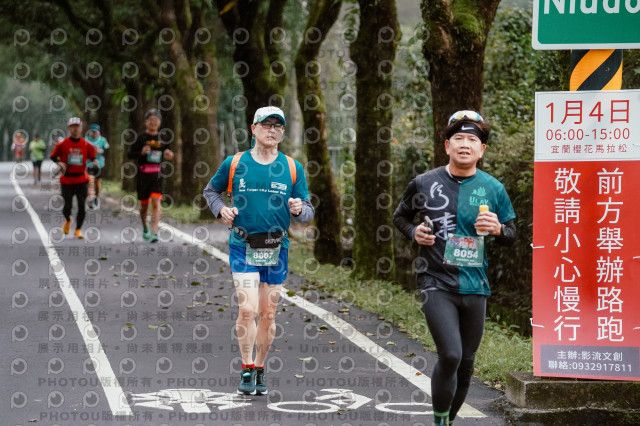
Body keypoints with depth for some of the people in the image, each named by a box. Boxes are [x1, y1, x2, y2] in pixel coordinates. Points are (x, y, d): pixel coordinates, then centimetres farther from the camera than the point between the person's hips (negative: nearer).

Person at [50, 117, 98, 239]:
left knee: (81, 206, -4)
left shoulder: (87, 145, 1)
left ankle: (78, 229, 10)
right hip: (67, 180, -1)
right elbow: (53, 156, 7)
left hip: (82, 180, 1)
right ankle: (67, 220, 35)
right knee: (68, 206, 0)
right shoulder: (62, 144, -2)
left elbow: (92, 157, 10)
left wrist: (94, 162, -13)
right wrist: (60, 163, -12)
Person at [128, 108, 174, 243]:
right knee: (144, 204, 11)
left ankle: (153, 232, -20)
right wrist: (141, 152, -20)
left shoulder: (163, 138, 6)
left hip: (157, 176, 1)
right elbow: (130, 154, -2)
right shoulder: (141, 137, -2)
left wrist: (169, 155, -4)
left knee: (156, 201, -15)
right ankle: (145, 227, 38)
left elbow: (168, 152, 19)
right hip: (143, 175, -1)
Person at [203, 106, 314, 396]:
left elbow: (308, 211, 6)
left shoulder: (292, 168, 4)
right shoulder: (234, 164, 1)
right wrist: (221, 209, -3)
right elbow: (211, 190, 17)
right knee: (247, 309, -14)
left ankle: (260, 370, 22)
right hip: (243, 247, -2)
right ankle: (247, 371, -1)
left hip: (277, 249, 2)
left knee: (267, 314, 7)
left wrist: (299, 209, -17)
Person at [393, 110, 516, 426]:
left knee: (465, 363, 12)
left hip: (474, 287, 3)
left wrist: (498, 229, -12)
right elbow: (400, 216, 16)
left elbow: (511, 235, 11)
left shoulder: (493, 189, 3)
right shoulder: (424, 183, 0)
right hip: (436, 283, -3)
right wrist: (413, 233, -5)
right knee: (450, 355, -19)